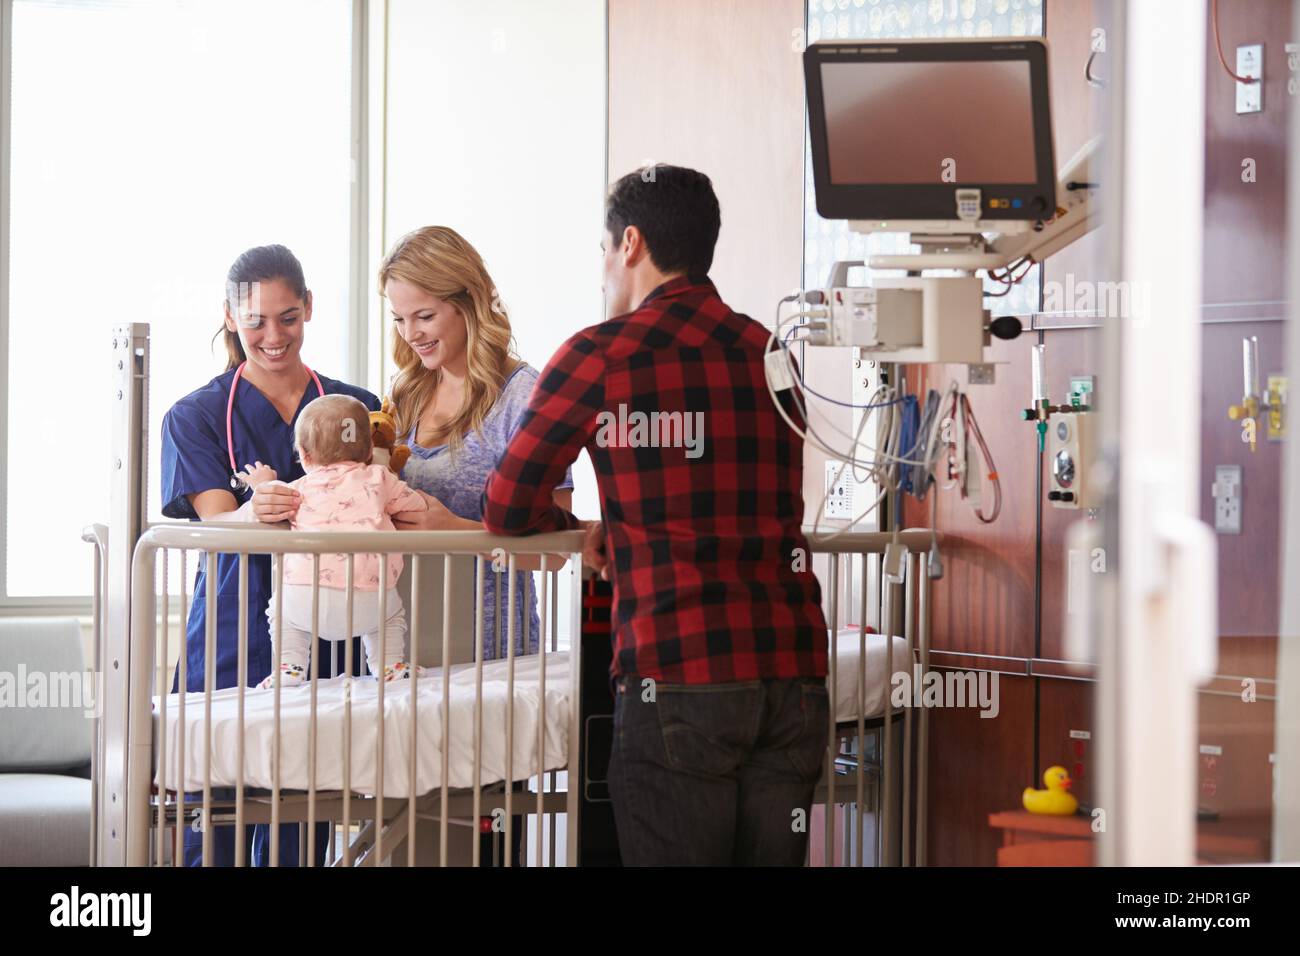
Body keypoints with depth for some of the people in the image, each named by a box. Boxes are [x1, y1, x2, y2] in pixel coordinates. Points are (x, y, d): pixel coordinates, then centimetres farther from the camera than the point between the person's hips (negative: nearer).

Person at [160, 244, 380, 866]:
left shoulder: (356, 409, 12)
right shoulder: (197, 416, 6)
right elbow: (214, 524, -8)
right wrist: (253, 513, -32)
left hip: (327, 644, 2)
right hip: (231, 645, -1)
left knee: (299, 837, -1)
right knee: (214, 832, -6)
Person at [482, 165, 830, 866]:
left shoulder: (602, 353, -1)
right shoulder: (771, 353, 14)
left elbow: (506, 510, 4)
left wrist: (579, 530, 24)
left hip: (678, 681, -5)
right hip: (794, 676, 5)